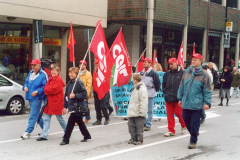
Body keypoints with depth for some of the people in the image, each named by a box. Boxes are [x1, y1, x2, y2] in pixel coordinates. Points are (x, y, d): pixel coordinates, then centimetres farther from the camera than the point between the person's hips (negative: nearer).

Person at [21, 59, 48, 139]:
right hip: (30, 97, 8)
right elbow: (27, 82, 24)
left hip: (37, 98, -8)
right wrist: (25, 87, 3)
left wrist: (37, 92, -20)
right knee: (37, 114, 17)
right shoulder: (31, 73, 13)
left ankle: (28, 132, -8)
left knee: (33, 115, -8)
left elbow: (45, 86, -13)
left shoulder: (43, 74, -11)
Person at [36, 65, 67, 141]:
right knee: (46, 119, 4)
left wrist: (47, 89, -5)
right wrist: (49, 89, -11)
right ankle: (44, 135, 4)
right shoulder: (50, 79, 14)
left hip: (56, 102, -8)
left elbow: (54, 90, -19)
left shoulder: (59, 79, -12)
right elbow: (46, 88, 9)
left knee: (60, 118, 5)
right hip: (49, 101, 8)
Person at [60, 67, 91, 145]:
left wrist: (75, 96, -20)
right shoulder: (69, 83, 13)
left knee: (70, 123, -8)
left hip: (77, 107, -8)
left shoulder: (79, 82, -11)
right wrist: (65, 106, 13)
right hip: (71, 106, 8)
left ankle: (66, 139, -2)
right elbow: (66, 95, 17)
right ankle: (86, 135, 32)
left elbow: (84, 94, -14)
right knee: (79, 122, 17)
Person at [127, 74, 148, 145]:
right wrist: (130, 110, 22)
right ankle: (133, 138, 20)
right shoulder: (135, 88, 17)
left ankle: (139, 139, 8)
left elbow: (143, 102, -18)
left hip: (138, 113, -9)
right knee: (131, 124, 10)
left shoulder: (142, 89, -14)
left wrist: (141, 111, -21)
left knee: (139, 126, -2)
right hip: (132, 112, 9)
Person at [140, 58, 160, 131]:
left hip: (150, 94, -6)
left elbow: (157, 83, -7)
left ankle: (148, 125, 5)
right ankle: (144, 122, 23)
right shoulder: (141, 72, 11)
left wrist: (155, 91, -1)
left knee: (150, 110, 1)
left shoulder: (153, 73, -10)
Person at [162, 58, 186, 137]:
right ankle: (171, 130, 14)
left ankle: (184, 126, 29)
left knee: (179, 113, 1)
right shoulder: (167, 74, 9)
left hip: (178, 98, -4)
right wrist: (165, 92, 8)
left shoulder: (182, 73, -6)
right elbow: (164, 84, 19)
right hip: (168, 98, 5)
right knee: (169, 115, 6)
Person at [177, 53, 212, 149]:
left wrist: (207, 103, -11)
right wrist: (180, 98, 14)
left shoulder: (204, 75, -5)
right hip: (186, 104, 5)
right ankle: (194, 134, 37)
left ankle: (193, 141, 15)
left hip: (197, 105, -5)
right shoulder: (186, 73, 7)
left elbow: (207, 91, -5)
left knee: (195, 123, 1)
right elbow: (182, 87, 15)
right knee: (186, 121, 14)